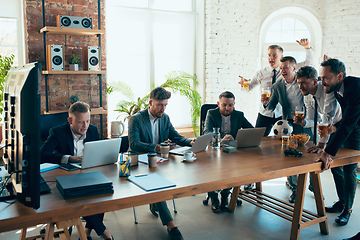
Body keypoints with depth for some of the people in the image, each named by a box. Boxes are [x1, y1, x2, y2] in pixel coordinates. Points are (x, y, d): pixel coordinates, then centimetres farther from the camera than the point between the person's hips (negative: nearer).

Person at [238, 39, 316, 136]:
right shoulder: (261, 73, 3)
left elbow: (310, 62, 3)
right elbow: (249, 86, 13)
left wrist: (307, 47, -13)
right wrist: (244, 83, -11)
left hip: (282, 114, 0)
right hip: (265, 114, 0)